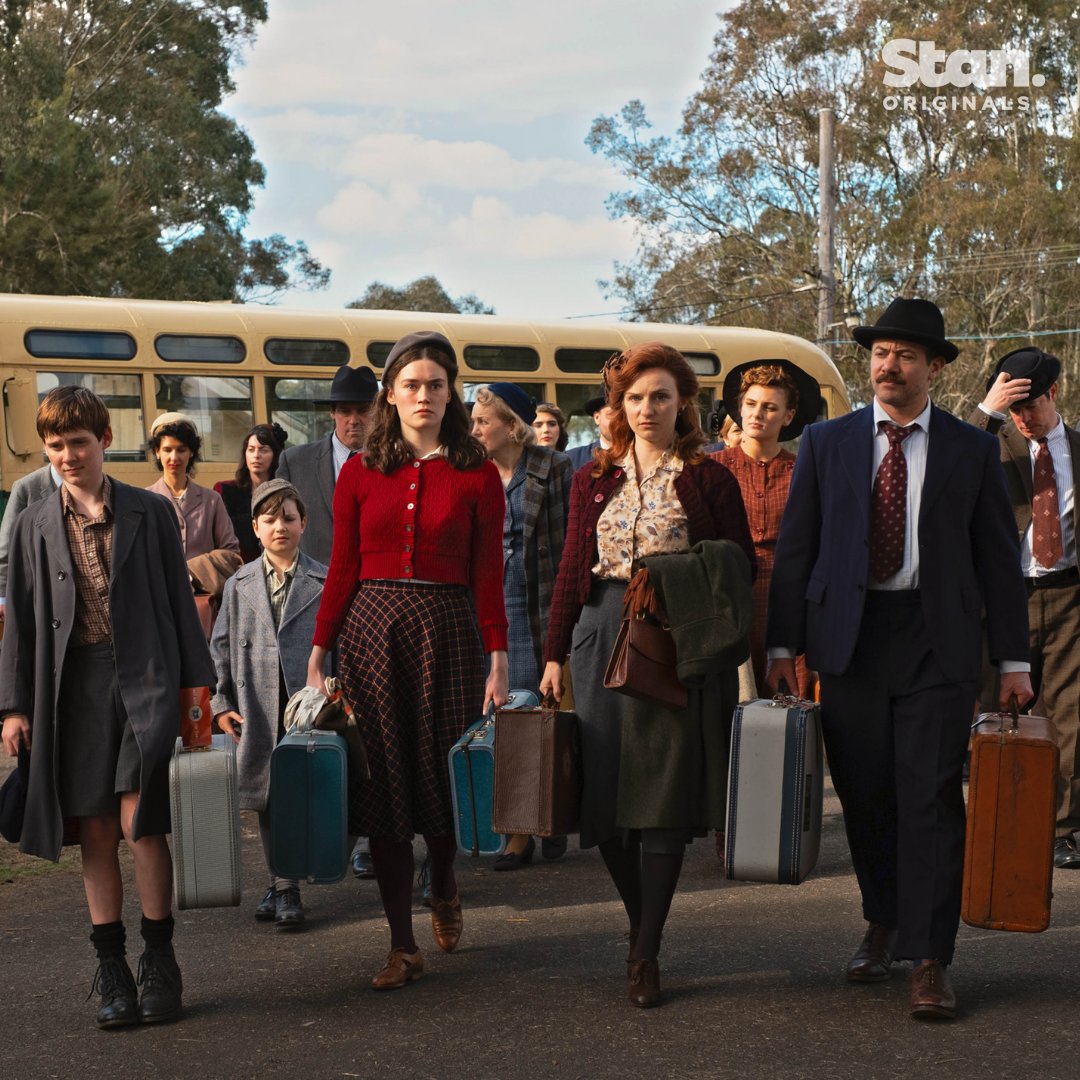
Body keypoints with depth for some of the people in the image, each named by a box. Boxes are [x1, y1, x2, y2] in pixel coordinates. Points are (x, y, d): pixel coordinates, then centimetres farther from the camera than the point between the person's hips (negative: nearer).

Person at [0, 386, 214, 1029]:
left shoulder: (151, 513, 5)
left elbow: (179, 602, 6)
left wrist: (197, 681, 3)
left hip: (144, 675, -2)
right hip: (74, 683, 3)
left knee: (137, 818, -11)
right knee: (95, 829, 4)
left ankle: (160, 959, 3)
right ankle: (112, 970, 11)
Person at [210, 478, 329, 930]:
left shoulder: (325, 582, 3)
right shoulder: (239, 584, 11)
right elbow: (221, 646, 12)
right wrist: (221, 701, 4)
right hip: (257, 708, 3)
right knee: (267, 798, 7)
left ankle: (286, 888, 6)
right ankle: (282, 884, 19)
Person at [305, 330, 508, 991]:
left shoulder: (477, 476, 3)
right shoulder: (360, 473, 7)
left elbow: (489, 576, 1)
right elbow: (343, 570, 7)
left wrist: (499, 661, -5)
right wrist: (318, 655, 3)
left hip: (448, 630, -1)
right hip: (372, 630, 1)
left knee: (445, 778, 3)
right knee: (384, 783, 0)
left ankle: (444, 889, 36)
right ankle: (404, 946, 8)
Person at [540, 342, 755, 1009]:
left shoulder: (709, 480, 3)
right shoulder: (594, 480, 12)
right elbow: (572, 570, 12)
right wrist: (556, 654, 9)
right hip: (605, 639, 3)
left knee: (664, 796, -5)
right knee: (605, 792, 2)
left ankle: (646, 955, 3)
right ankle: (643, 927, 22)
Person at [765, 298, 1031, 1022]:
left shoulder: (972, 450, 6)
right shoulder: (827, 443, 8)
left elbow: (999, 558, 6)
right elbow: (795, 547, 7)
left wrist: (1013, 660, 2)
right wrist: (784, 643, 0)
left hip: (938, 642, -1)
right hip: (850, 637, 2)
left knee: (931, 798, -4)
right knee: (865, 795, 9)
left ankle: (929, 960, 1)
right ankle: (884, 922, 30)